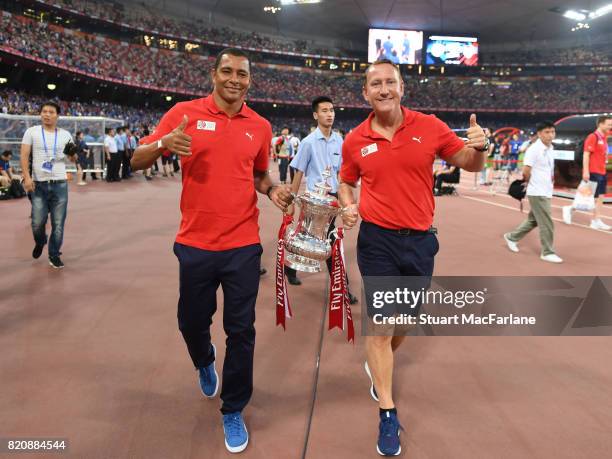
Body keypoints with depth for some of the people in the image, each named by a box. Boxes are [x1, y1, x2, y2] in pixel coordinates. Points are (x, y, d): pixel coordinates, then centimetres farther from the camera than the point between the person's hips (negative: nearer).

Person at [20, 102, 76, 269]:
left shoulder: (65, 134, 7)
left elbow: (73, 158, 12)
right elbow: (24, 156, -2)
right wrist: (27, 177, -13)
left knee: (58, 223, 3)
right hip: (38, 184, -1)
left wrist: (73, 154, -12)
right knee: (37, 222, 1)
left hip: (60, 184, 1)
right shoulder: (31, 132, 2)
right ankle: (39, 243, 34)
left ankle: (54, 255, 17)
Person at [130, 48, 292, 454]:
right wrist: (164, 144, -22)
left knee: (241, 330, 6)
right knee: (192, 323, 15)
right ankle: (205, 362, 52)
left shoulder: (260, 127, 4)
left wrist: (272, 190, -4)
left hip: (243, 245, 1)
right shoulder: (186, 113, -2)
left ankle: (234, 411, 27)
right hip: (196, 244, 0)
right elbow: (137, 161, -1)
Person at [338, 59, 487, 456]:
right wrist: (348, 206, -8)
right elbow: (346, 182, 14)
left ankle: (379, 365, 48)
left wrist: (478, 147, -18)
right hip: (377, 240, -1)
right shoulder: (355, 140, -2)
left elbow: (470, 164, 5)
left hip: (420, 239, 2)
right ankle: (388, 414, 14)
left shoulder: (429, 127, -3)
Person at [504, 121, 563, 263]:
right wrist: (532, 184, -2)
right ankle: (548, 252, 6)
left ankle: (512, 237, 32)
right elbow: (526, 172, -18)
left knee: (533, 220, 18)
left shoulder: (550, 149, 11)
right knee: (547, 224, -5)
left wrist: (549, 182, 10)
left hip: (546, 192, 9)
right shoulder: (534, 149, -15)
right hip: (537, 193, -9)